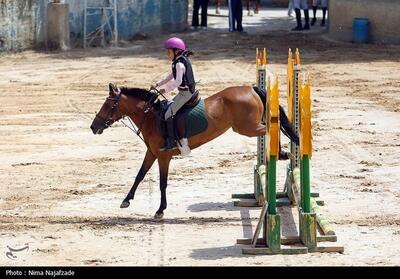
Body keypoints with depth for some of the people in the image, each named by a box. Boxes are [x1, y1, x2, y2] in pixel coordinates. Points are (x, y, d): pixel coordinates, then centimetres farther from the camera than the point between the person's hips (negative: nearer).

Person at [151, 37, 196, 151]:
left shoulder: (179, 64, -18)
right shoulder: (183, 61, 14)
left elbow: (178, 81, -26)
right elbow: (171, 76, 21)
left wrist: (166, 90, -18)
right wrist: (157, 84, 15)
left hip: (185, 93, -11)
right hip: (187, 92, 11)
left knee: (168, 114, -14)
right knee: (168, 107, 19)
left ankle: (171, 141, -15)